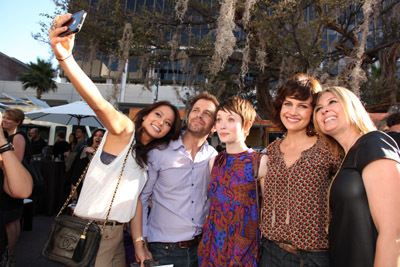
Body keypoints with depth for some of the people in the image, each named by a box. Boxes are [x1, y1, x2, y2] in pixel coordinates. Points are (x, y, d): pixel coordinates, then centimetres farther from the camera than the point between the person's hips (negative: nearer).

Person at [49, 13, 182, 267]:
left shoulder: (149, 157, 11)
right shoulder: (124, 129, -9)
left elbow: (136, 198, 6)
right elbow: (99, 103, -28)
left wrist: (139, 244, 0)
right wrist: (64, 56, -44)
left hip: (116, 234, 7)